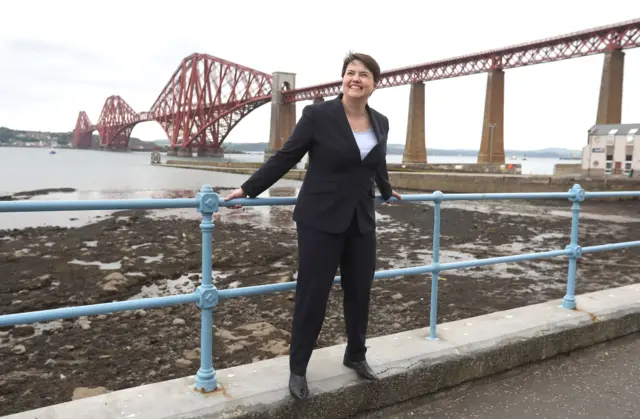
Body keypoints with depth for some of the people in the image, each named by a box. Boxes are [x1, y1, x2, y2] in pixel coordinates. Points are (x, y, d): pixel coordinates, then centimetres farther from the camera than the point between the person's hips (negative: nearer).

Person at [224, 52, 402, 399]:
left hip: (361, 220, 5)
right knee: (312, 294, 2)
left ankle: (356, 355, 36)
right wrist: (248, 189, -3)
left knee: (360, 291, 14)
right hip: (320, 219, -5)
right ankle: (297, 368, 19)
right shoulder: (318, 114, -10)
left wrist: (386, 192, 37)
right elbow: (285, 157, -5)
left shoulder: (380, 122, 5)